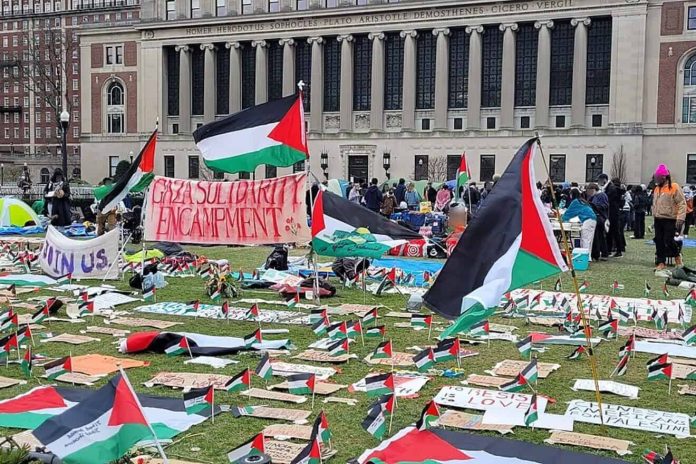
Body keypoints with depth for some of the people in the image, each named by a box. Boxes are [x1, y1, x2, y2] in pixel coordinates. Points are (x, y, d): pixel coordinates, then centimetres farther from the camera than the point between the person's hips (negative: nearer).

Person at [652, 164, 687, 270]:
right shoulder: (657, 188, 11)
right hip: (658, 220, 7)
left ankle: (677, 257, 13)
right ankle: (661, 262, 13)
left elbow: (682, 204, -13)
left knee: (668, 240, -11)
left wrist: (680, 219, -20)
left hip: (670, 220, -7)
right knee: (659, 241, 5)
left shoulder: (674, 187, -11)